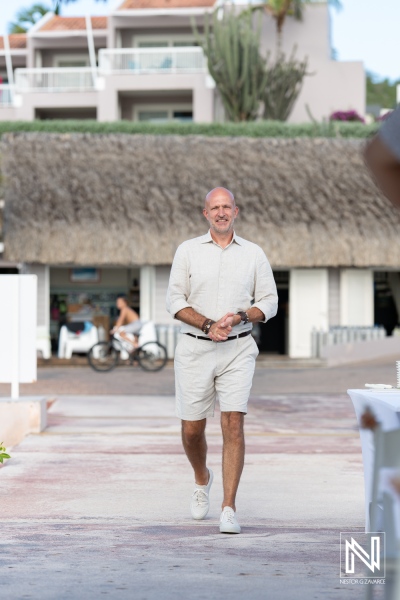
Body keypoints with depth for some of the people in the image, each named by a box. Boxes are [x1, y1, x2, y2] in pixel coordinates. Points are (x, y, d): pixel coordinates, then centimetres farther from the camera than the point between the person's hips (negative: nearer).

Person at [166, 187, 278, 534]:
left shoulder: (254, 254, 7)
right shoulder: (188, 251, 5)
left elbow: (269, 302, 7)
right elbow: (175, 300, 1)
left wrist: (239, 317, -12)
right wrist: (208, 325, -13)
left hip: (238, 350, -1)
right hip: (195, 349, 1)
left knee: (233, 424, -12)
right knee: (192, 428, 4)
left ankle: (229, 509, -10)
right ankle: (202, 480, 36)